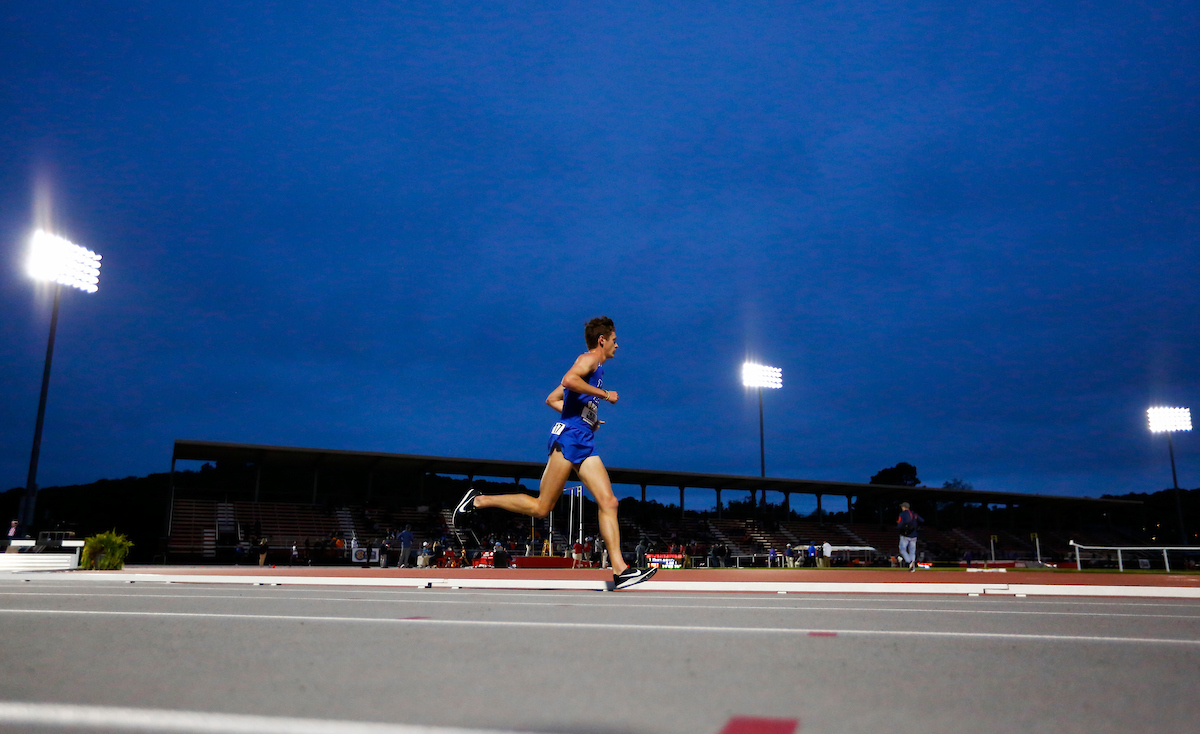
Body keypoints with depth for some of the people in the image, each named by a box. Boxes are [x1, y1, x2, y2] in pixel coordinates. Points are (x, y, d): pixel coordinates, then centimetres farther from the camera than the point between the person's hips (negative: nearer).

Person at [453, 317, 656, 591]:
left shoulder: (593, 368, 27)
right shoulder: (589, 359, 0)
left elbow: (552, 399, 29)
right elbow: (568, 379, -24)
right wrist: (604, 394, -14)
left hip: (584, 444, 10)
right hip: (568, 437, -10)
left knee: (609, 502, -3)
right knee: (541, 507, -8)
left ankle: (620, 570, -7)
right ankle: (479, 500, 5)